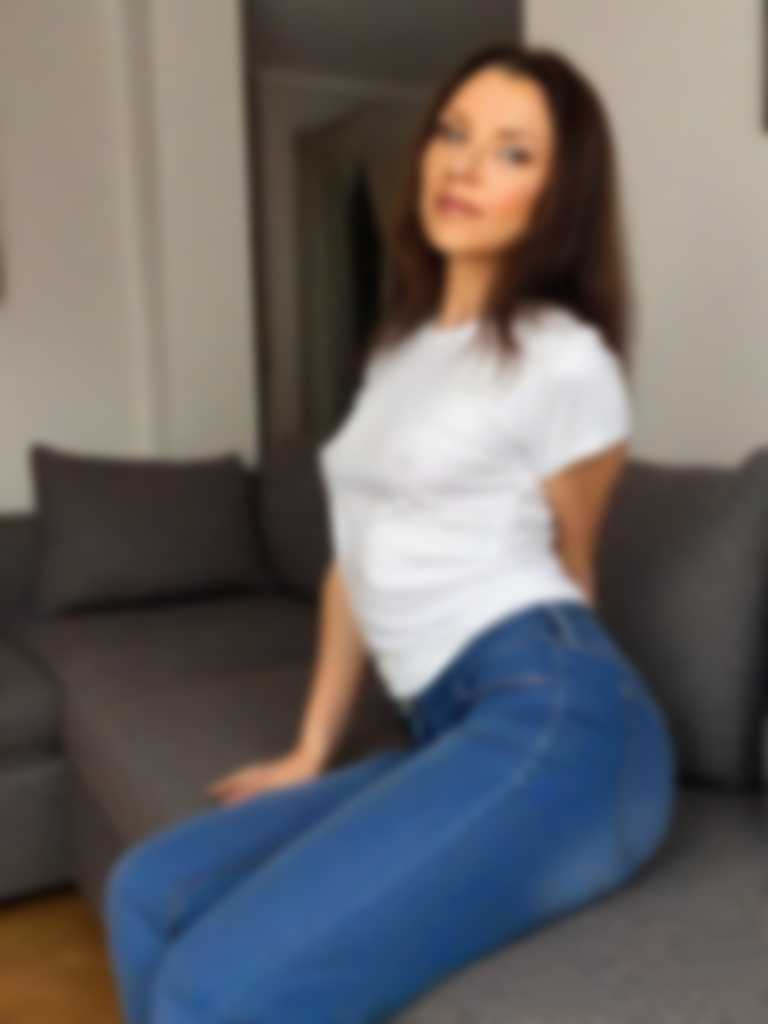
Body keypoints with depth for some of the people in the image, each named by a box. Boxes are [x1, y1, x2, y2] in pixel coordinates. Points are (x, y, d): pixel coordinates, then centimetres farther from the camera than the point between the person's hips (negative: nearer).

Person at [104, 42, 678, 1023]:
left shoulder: (565, 360, -6)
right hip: (450, 735, 8)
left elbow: (569, 569, 7)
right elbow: (359, 556, 17)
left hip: (554, 728, -7)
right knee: (151, 895, 1)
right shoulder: (398, 348, 17)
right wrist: (310, 751, 15)